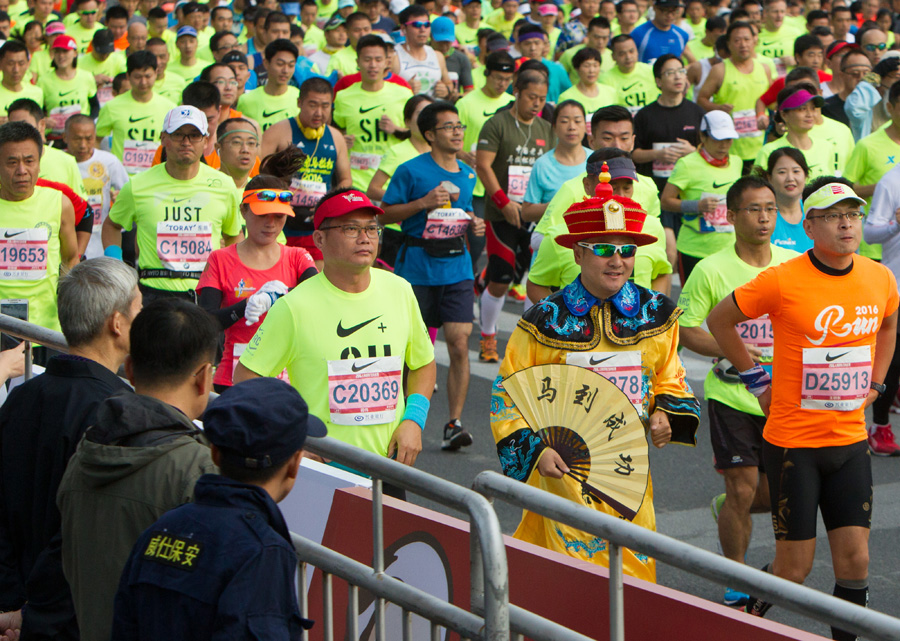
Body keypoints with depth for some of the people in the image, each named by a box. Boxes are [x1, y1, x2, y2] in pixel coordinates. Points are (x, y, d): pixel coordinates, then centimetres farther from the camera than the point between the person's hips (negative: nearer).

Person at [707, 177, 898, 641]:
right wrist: (756, 379, 1)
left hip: (850, 439, 4)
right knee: (795, 567, 1)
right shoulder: (782, 281, -14)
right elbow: (720, 320, 0)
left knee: (854, 559, 1)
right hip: (792, 441, -4)